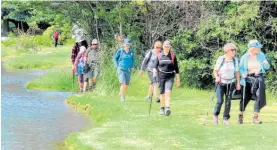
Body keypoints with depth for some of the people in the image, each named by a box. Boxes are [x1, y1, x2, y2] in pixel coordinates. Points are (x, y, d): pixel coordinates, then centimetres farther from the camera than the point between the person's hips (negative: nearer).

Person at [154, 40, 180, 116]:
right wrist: (154, 72, -9)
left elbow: (176, 68, 5)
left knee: (168, 92, -21)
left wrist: (178, 79, 5)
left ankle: (167, 107, -26)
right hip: (161, 77, 2)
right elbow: (155, 66, 12)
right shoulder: (159, 56, 5)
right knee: (162, 93, 8)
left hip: (170, 77, -2)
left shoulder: (173, 56, 1)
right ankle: (162, 108, 26)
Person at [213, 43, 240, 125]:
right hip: (221, 82, -3)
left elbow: (237, 72, 7)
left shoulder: (235, 60, 0)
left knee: (228, 101, 0)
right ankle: (215, 115, 11)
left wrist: (238, 83, 3)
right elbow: (215, 70, -1)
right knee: (220, 101, -11)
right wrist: (217, 77, -19)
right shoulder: (221, 59, -9)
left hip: (230, 83, 3)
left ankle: (226, 119, 9)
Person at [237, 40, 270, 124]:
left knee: (259, 97, -8)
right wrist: (243, 73, -18)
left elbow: (267, 67, 5)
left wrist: (266, 64, -18)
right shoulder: (244, 57, -5)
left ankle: (255, 118, 1)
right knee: (245, 98, 4)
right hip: (248, 79, -1)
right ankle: (240, 115, 24)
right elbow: (241, 68, 2)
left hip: (259, 79, 1)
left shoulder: (261, 55, 0)